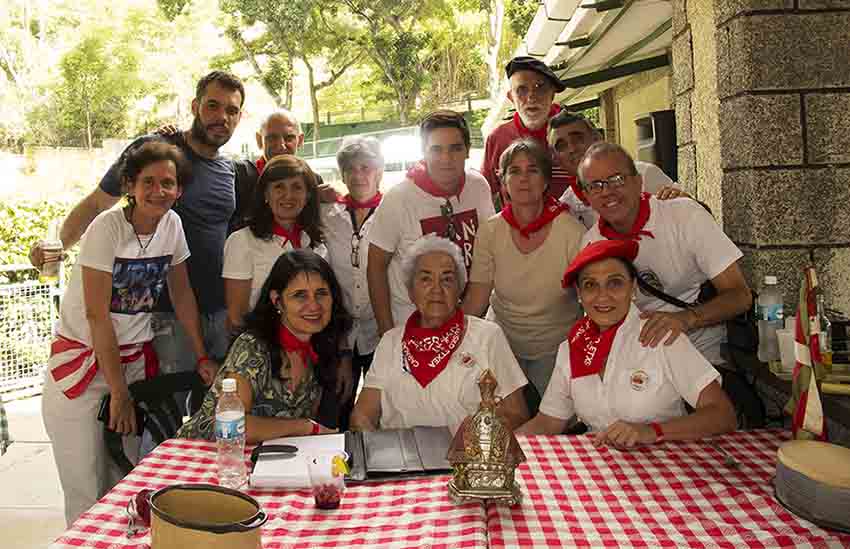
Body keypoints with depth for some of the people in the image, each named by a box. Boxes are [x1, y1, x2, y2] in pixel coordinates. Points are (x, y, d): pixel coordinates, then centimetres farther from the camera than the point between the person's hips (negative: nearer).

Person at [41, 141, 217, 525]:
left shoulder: (172, 224, -2)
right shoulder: (107, 228, -17)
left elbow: (182, 294, 8)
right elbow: (96, 314, -17)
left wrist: (202, 357, 5)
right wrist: (119, 393, -16)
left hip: (136, 359, 5)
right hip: (83, 360, -4)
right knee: (87, 495, -1)